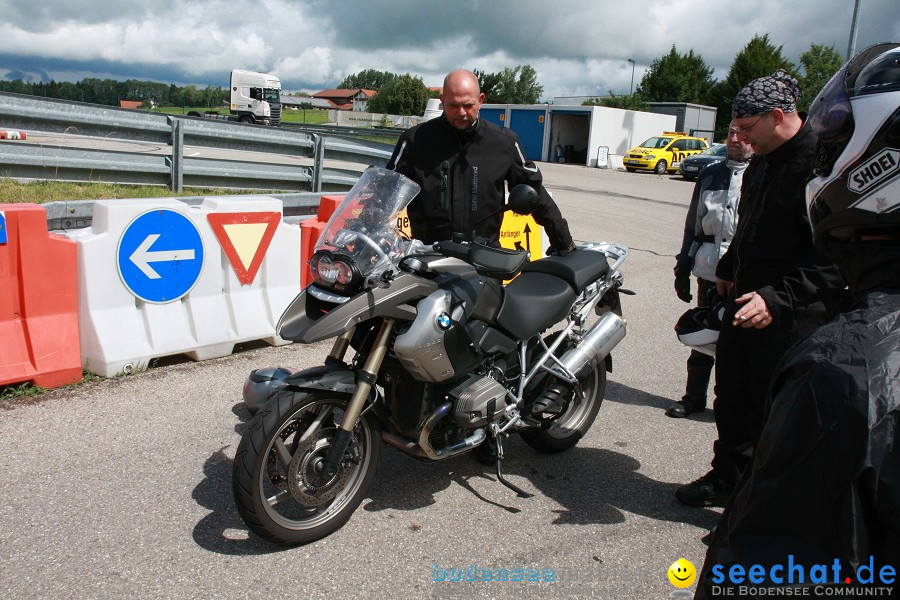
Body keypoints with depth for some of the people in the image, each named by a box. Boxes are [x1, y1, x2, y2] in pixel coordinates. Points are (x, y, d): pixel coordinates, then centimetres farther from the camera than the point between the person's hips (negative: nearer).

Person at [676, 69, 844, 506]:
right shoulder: (762, 163, 12)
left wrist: (778, 297, -31)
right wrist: (729, 269, 29)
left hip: (789, 318, -9)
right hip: (744, 301, 9)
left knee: (771, 413, 1)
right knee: (731, 400, 18)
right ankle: (728, 477, 35)